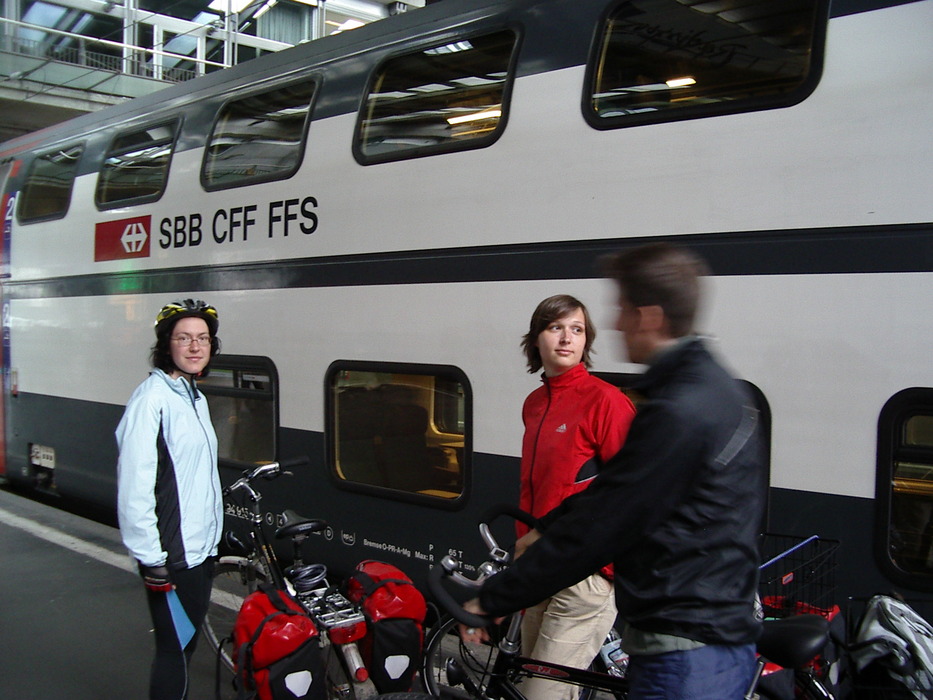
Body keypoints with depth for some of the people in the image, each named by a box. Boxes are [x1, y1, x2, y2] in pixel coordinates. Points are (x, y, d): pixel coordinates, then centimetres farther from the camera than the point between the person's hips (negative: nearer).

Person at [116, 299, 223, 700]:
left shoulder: (196, 399, 13)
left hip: (199, 550, 9)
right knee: (175, 649, -3)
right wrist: (151, 558, -21)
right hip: (170, 557, -9)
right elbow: (134, 484, -21)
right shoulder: (153, 398, -16)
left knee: (186, 646, 17)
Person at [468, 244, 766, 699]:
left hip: (683, 658, -10)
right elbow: (614, 486, 16)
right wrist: (548, 527, 20)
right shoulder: (714, 386, 8)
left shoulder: (678, 414, -25)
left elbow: (597, 528, -22)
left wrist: (491, 600, -13)